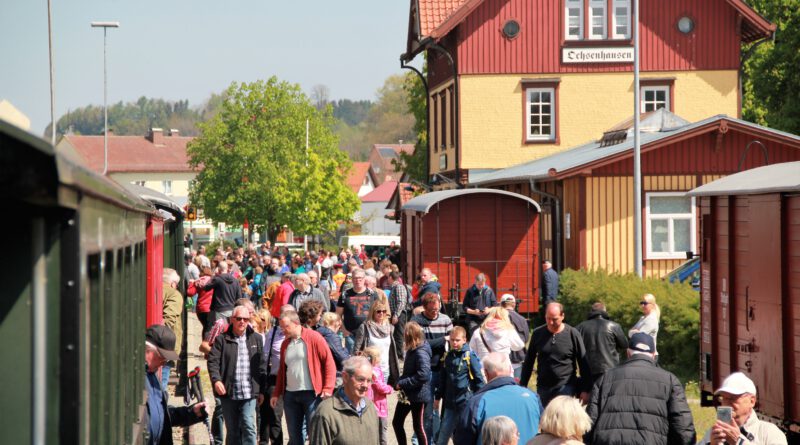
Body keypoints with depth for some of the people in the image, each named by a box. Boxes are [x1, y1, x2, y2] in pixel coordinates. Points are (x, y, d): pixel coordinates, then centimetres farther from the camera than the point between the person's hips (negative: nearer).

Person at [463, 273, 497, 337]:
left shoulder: (489, 291, 6)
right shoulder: (470, 291, 1)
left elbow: (495, 305, 8)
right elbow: (465, 307, 2)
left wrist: (489, 310, -13)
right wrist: (474, 312, -15)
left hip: (487, 320, 2)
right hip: (473, 321, -2)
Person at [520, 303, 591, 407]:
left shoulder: (573, 334, -5)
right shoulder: (538, 333, 2)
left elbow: (583, 364, 0)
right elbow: (528, 361, 11)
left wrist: (585, 390, -1)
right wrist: (523, 386, 8)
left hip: (566, 387, -3)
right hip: (543, 388, 3)